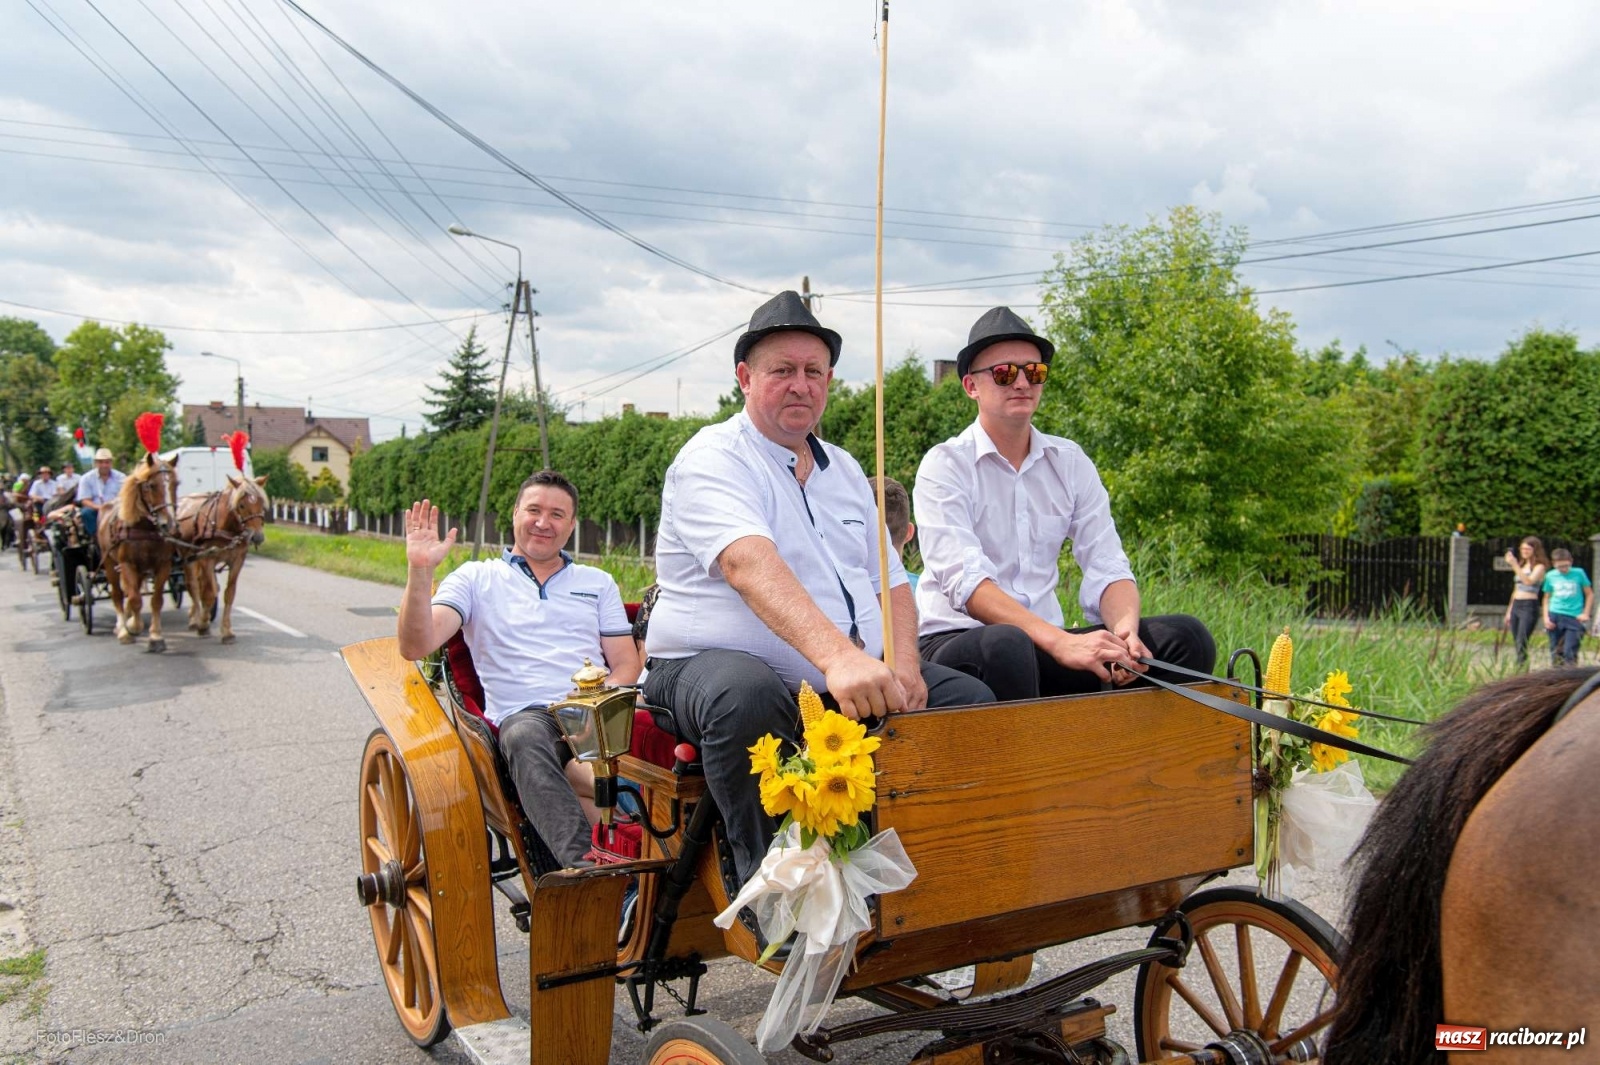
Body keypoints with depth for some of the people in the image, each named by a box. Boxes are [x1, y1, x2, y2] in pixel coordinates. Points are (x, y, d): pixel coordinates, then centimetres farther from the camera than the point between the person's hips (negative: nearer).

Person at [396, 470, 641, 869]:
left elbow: (626, 664, 16)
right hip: (524, 715, -2)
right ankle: (583, 863, -56)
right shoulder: (476, 578, 18)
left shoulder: (598, 583, 25)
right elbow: (416, 646, 3)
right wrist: (419, 570, -11)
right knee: (526, 738, -40)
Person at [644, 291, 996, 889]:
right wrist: (838, 656, -45)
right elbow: (751, 566, -28)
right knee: (748, 696, -39)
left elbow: (890, 582, 16)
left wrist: (903, 666, -7)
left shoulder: (844, 469, 17)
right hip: (712, 663, -6)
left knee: (972, 700, -9)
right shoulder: (714, 459, -8)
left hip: (851, 680, 7)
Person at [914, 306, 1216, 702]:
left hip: (1047, 642, 5)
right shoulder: (945, 466, -5)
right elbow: (965, 581, -19)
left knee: (1186, 636, -13)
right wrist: (1061, 642, -31)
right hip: (956, 640, -5)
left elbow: (1107, 569, 3)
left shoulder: (1070, 462, 11)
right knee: (1006, 646, -39)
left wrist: (1125, 629, -20)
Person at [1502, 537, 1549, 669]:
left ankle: (1521, 669, -20)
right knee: (1517, 643, 6)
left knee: (1521, 643, -16)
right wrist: (1509, 611, 21)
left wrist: (1515, 565, -25)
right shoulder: (1521, 565, 20)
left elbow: (1529, 581, -21)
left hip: (1529, 606, -7)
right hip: (1515, 605, 7)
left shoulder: (1539, 567, -2)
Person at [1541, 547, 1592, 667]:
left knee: (1569, 652, -10)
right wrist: (1546, 617, 2)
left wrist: (1586, 613, -1)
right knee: (1555, 652, 4)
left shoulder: (1579, 573, 1)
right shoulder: (1550, 576, 6)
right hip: (1555, 616, 2)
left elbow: (1589, 594, 8)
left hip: (1574, 617, -2)